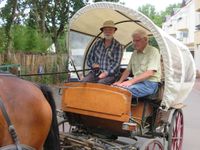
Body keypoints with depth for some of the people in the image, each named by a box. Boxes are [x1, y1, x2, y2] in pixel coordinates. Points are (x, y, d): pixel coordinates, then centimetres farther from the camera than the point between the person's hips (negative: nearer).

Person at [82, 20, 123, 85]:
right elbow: (89, 59, 18)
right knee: (83, 82, -24)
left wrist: (105, 73, -18)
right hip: (95, 72, 4)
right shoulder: (97, 43, 14)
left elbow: (116, 64, -6)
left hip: (110, 74, -3)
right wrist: (93, 64, -4)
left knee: (100, 83, -34)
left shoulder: (118, 46, 2)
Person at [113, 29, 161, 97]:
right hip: (137, 82, 7)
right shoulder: (134, 53, 19)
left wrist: (131, 81, -25)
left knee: (125, 89, -33)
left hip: (150, 83, -7)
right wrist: (120, 81, 4)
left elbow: (150, 73, -18)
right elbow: (128, 70, 23)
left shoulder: (153, 51, -6)